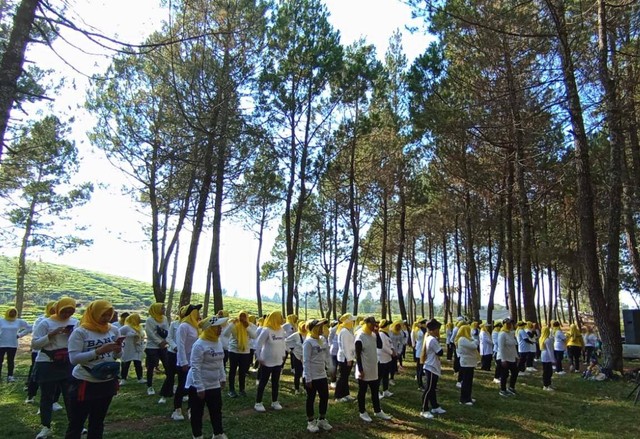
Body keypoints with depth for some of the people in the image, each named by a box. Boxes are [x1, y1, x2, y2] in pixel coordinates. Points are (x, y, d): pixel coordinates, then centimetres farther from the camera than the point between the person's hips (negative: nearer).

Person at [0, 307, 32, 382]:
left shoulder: (19, 322, 2)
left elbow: (29, 328, 9)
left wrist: (20, 335, 3)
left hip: (13, 345, 1)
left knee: (11, 361, 7)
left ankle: (10, 376, 12)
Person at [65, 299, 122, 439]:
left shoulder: (113, 330, 1)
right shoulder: (80, 332, -13)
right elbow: (73, 359, -20)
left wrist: (118, 350, -16)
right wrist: (99, 351, -28)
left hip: (108, 383, 5)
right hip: (84, 384, -5)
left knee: (97, 422, 20)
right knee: (76, 424, 8)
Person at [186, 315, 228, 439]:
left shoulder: (218, 342, 3)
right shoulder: (199, 344, -22)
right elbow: (195, 367, -22)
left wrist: (223, 378, 13)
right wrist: (199, 388, -22)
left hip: (214, 385, 8)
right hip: (198, 386, -7)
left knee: (217, 410, 16)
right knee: (197, 412, 9)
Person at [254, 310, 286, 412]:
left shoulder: (281, 330, 2)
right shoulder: (266, 330, -18)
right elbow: (258, 344, -16)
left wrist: (283, 355, 14)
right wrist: (259, 358, -13)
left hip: (278, 362, 6)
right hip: (267, 362, -6)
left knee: (276, 382, 15)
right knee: (263, 382, 4)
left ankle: (275, 402, 27)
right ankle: (258, 403, 15)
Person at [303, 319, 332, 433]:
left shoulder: (323, 340, 5)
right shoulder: (308, 341, -16)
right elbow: (306, 361, -16)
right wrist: (308, 378, -17)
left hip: (322, 375, 7)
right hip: (311, 377, -7)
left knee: (325, 397, 13)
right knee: (311, 399, 7)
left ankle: (322, 420, 30)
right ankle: (311, 422, 22)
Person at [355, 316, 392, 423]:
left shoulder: (373, 335, 5)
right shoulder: (360, 337, -20)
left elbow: (380, 346, 6)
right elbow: (358, 355, -18)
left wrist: (377, 333, -5)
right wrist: (360, 370, -19)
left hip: (373, 370, 8)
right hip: (364, 371, -8)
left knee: (375, 392, 17)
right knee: (362, 392, 8)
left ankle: (377, 411, 29)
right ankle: (362, 412, 21)